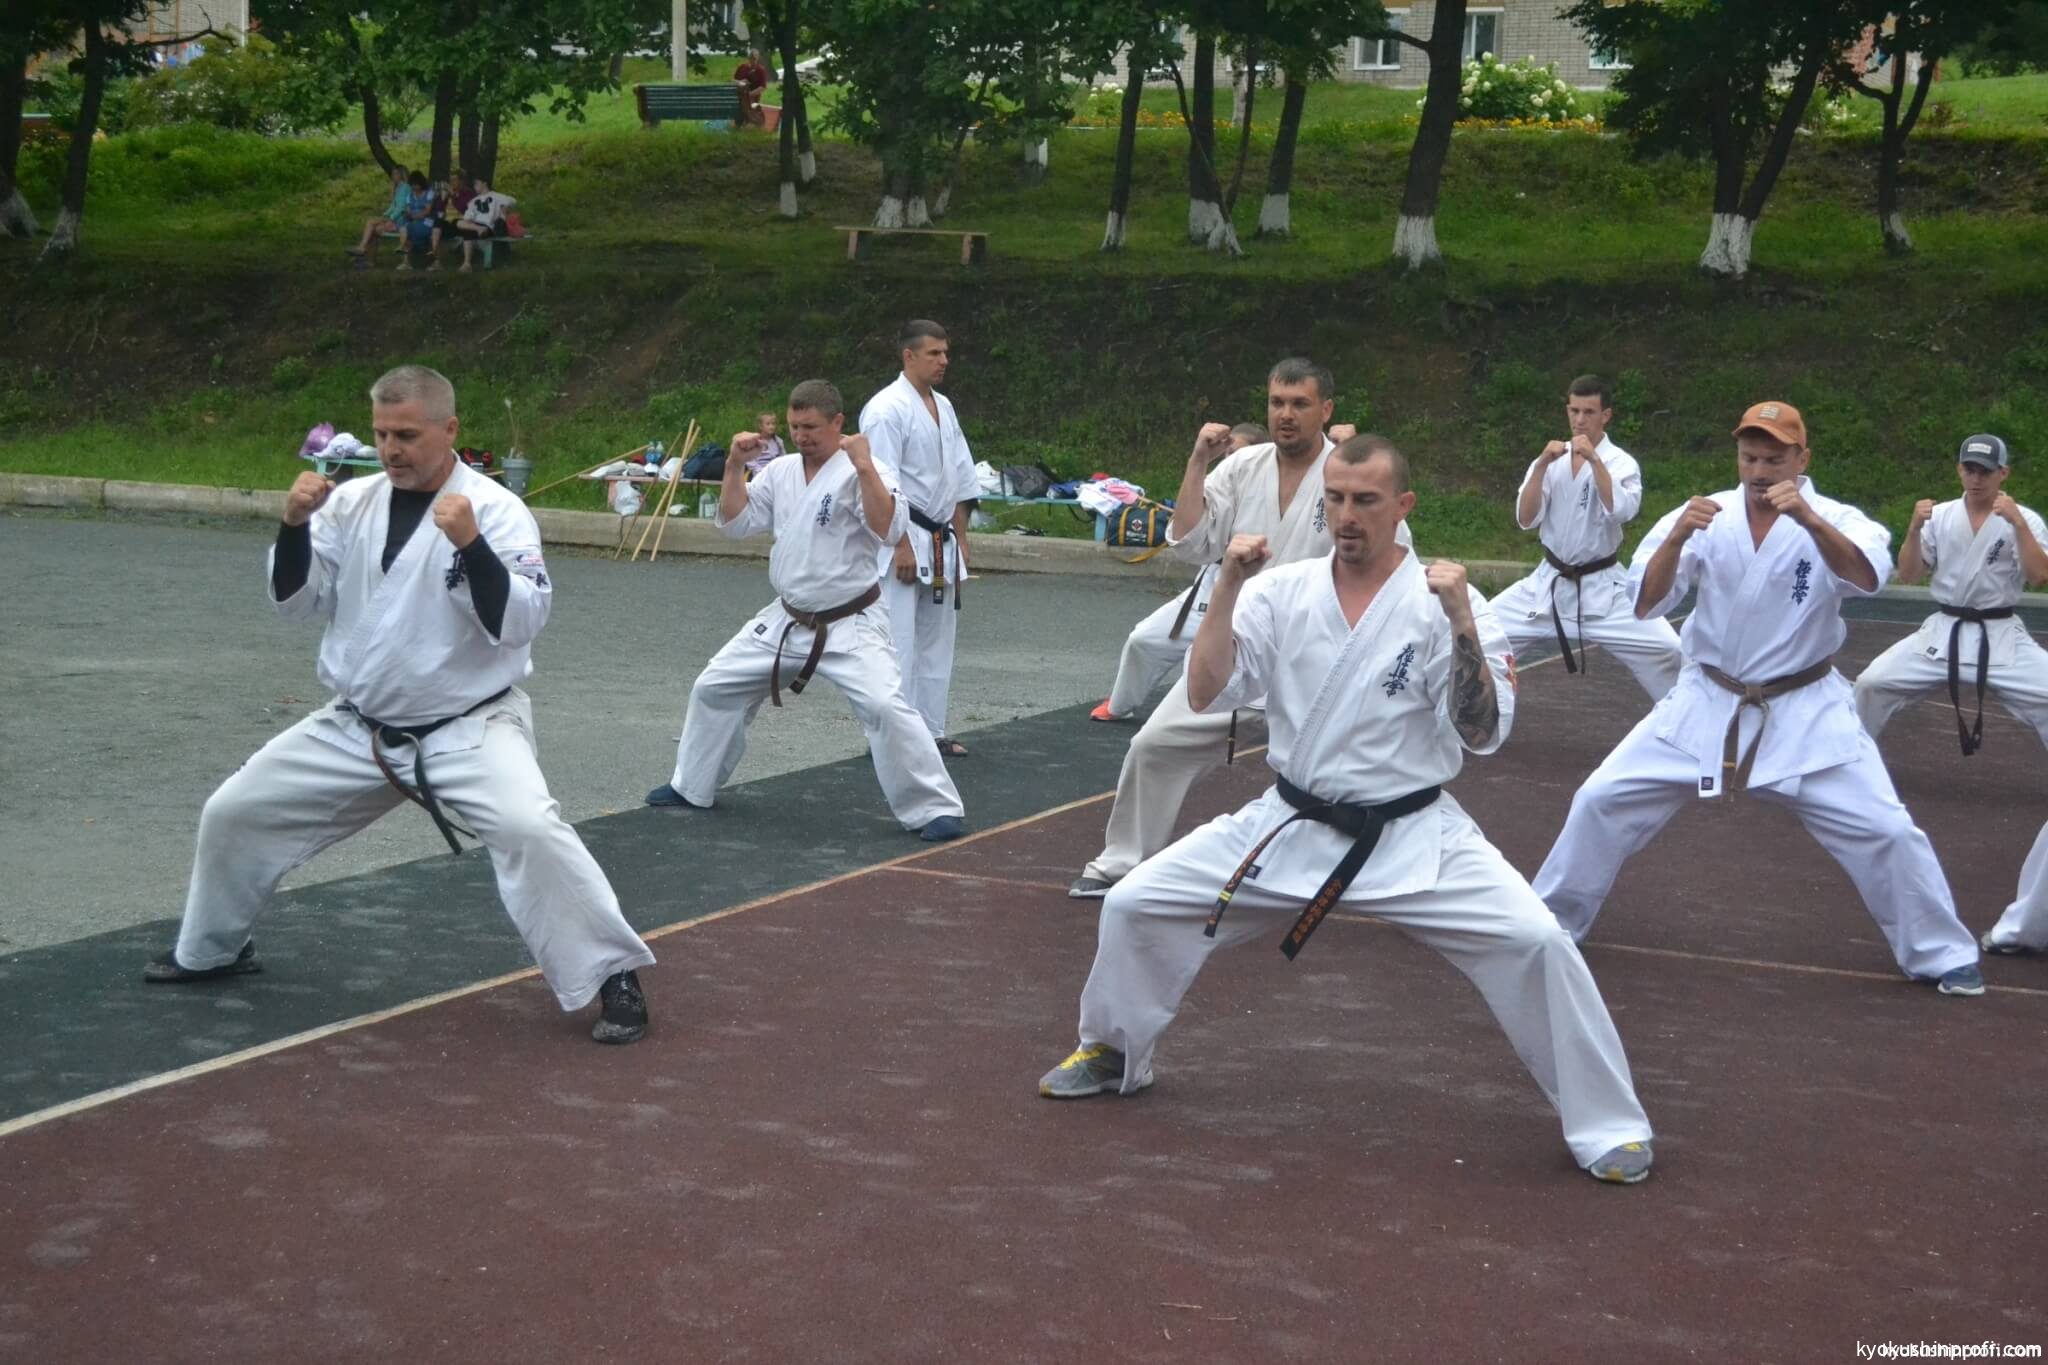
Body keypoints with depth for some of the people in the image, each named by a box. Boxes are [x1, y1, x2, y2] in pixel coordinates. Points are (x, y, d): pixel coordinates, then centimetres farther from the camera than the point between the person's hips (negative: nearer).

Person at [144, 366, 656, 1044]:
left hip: (466, 726, -6)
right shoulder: (353, 501, 0)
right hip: (358, 727, 6)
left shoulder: (495, 509, -14)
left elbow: (520, 621, -22)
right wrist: (295, 525, -15)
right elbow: (297, 600, 2)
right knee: (234, 813, 11)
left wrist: (469, 544, -35)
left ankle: (612, 976, -15)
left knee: (529, 829, -30)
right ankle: (213, 950, 37)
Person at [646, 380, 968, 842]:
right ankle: (692, 786, 33)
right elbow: (736, 523, 7)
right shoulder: (781, 471, 5)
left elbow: (888, 530, -29)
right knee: (715, 687, 13)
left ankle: (935, 810, -14)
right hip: (788, 622, 7)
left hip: (849, 626, -7)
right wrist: (735, 465, -5)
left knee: (885, 707, -25)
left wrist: (864, 467, -35)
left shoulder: (864, 473, -15)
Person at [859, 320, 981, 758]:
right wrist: (902, 546, -20)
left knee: (937, 640, 13)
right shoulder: (887, 409, -14)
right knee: (897, 641, -7)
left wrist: (959, 537, 13)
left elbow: (961, 479, 17)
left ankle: (931, 731, 22)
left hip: (940, 542, 9)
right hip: (902, 540, -9)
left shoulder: (943, 407, 12)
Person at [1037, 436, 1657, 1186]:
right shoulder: (1283, 592, -3)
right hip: (1291, 826, 3)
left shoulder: (1443, 601, -10)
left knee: (1535, 941, -21)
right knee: (1134, 905, -2)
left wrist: (1462, 624, -26)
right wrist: (1228, 585, -17)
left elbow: (1482, 734, -14)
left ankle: (1606, 1125, -2)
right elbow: (1206, 695, -9)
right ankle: (1112, 1052, 26)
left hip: (1411, 836, -3)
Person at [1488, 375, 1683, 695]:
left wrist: (1594, 459, -30)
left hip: (1604, 589, -3)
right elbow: (1525, 520, -9)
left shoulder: (1622, 463, -8)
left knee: (1666, 651, -16)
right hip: (1549, 585, 3)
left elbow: (1622, 512, -27)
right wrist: (1542, 465, -20)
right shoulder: (1550, 462, 2)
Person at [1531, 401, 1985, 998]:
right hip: (1707, 702, 2)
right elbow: (1645, 604, -15)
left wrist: (1810, 519, -50)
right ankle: (1550, 922, 19)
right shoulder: (1706, 517, -7)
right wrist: (1677, 538, -33)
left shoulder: (1835, 521, -12)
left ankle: (1941, 954, 16)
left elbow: (1867, 577, -34)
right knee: (1604, 799, -1)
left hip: (1803, 710, -2)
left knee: (1884, 830, -6)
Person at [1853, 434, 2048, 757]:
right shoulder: (1940, 516, 2)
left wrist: (2017, 523, -26)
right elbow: (1907, 576, 0)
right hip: (1942, 633, 2)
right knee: (1872, 683, -7)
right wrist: (1914, 528, -16)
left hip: (2001, 637, -2)